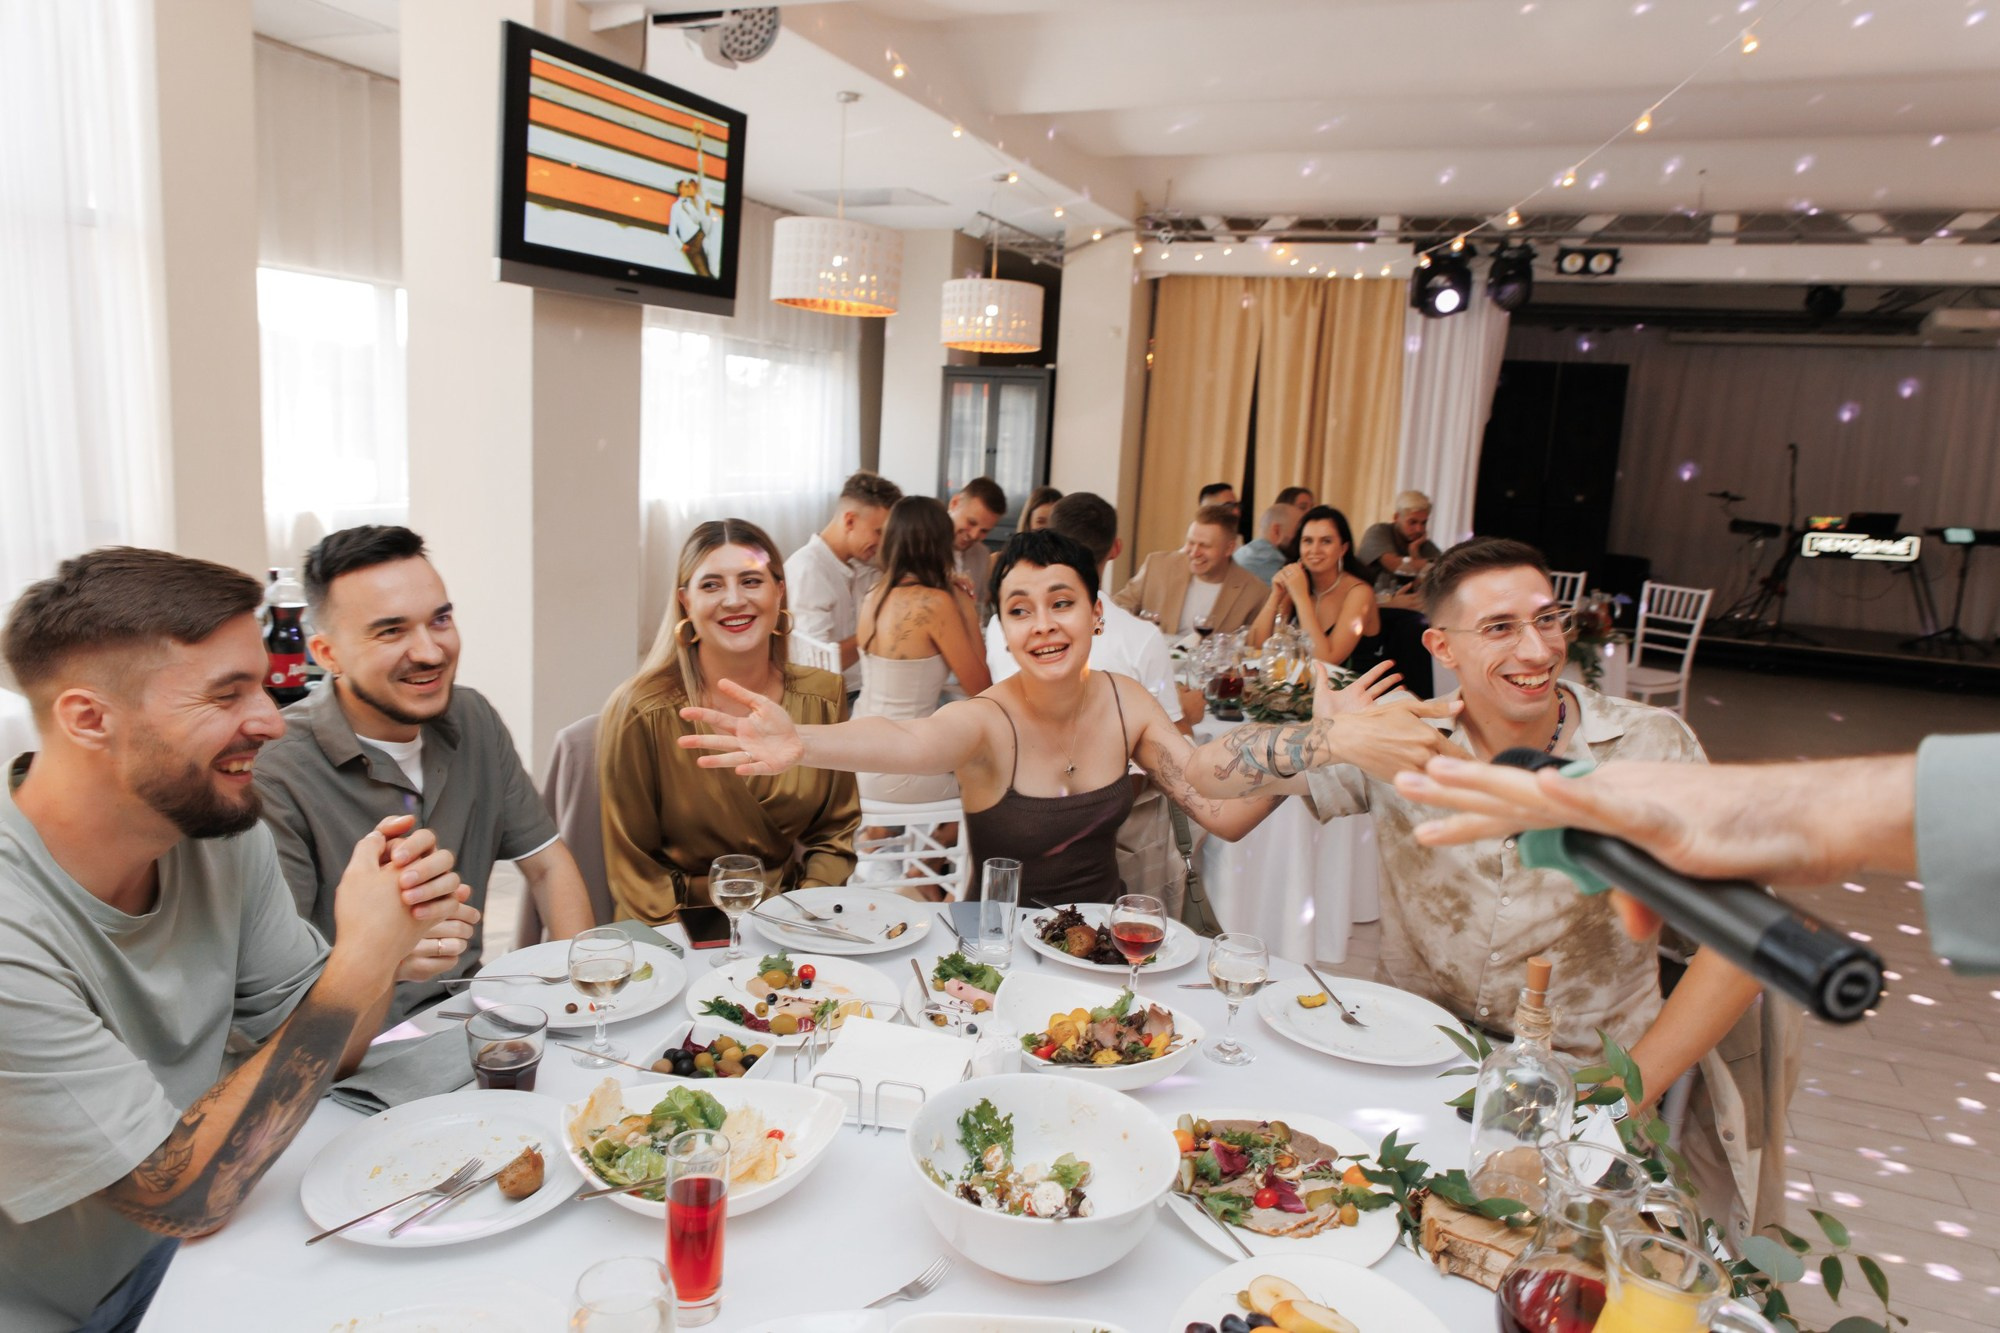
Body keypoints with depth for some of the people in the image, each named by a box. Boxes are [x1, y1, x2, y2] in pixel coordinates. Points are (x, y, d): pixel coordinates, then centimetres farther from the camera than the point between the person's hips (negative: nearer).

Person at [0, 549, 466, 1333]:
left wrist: (388, 957, -20)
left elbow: (305, 1048, 1)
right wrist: (360, 957, -27)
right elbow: (187, 1197, -24)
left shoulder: (223, 832, -8)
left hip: (173, 1251, 6)